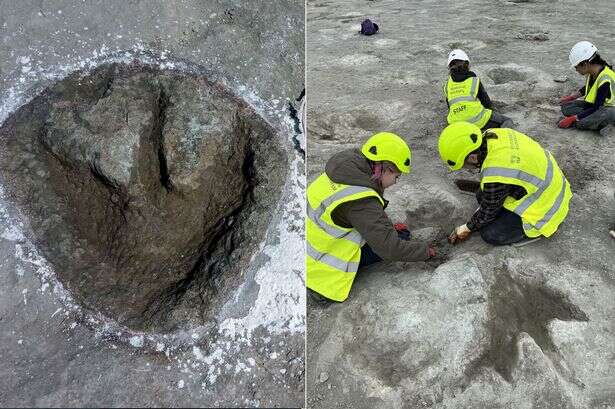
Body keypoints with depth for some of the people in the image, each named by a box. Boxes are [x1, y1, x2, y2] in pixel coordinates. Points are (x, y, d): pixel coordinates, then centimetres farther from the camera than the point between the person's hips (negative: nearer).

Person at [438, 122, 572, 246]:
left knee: (490, 234, -10)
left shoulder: (495, 176, -35)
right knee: (482, 194, 7)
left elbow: (488, 213, -14)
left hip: (545, 207, -9)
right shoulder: (495, 134, -11)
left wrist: (467, 228, 4)